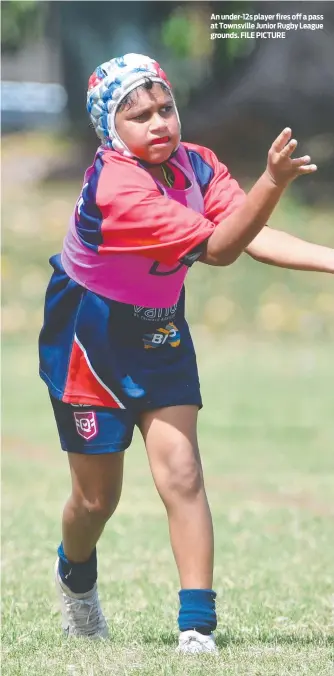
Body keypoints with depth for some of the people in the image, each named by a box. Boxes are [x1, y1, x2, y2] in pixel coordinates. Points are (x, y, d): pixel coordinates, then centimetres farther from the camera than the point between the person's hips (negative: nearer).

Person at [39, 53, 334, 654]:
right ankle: (75, 575, 41)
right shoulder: (116, 189, -32)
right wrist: (274, 181, -46)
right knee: (97, 497, 7)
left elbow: (254, 237, -16)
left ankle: (197, 627, -11)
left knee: (181, 474, -10)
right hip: (91, 339, -5)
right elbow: (218, 249, -35)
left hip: (160, 333, 5)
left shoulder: (195, 164, -9)